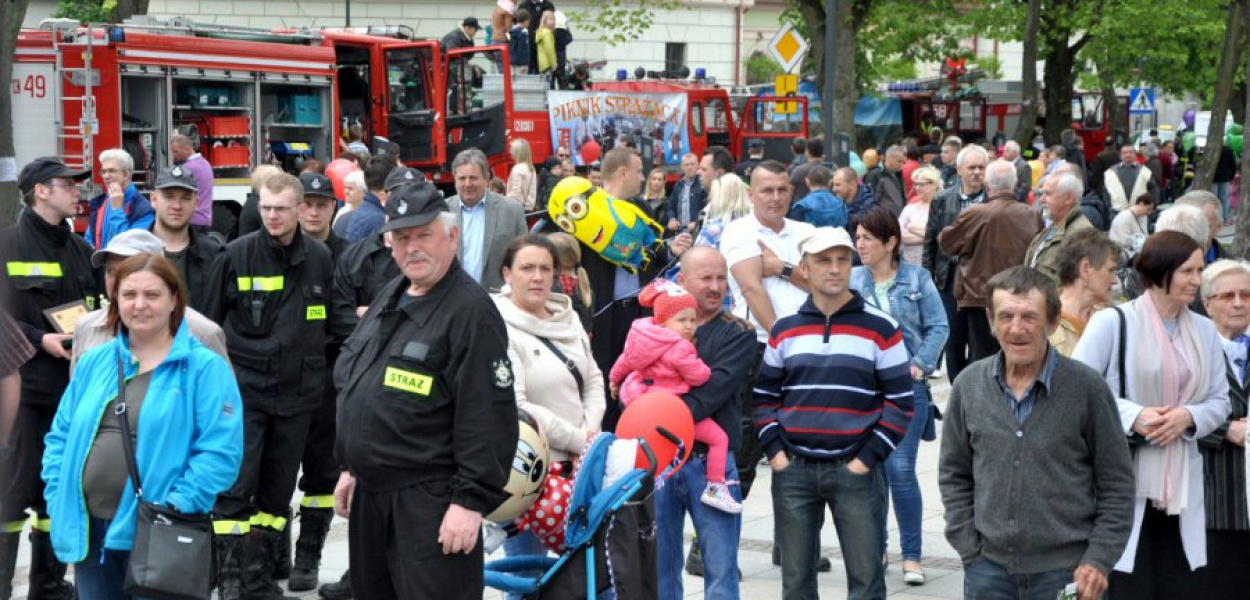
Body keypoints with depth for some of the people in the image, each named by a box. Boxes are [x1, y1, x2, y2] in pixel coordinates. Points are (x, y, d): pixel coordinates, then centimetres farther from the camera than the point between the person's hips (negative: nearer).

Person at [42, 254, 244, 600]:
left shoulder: (205, 367, -5)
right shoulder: (94, 362, 13)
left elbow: (220, 451, -13)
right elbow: (61, 437, 17)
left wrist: (175, 507, -20)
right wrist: (58, 499, 3)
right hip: (87, 527, 5)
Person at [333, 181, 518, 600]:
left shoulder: (471, 311, -14)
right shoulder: (389, 298, 14)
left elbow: (488, 416, -20)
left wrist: (471, 500, -22)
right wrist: (351, 467, 22)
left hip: (429, 501, -9)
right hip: (370, 491, 9)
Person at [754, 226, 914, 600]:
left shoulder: (881, 329, -1)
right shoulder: (785, 329, 9)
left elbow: (900, 402, 0)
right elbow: (765, 396, 15)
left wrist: (869, 458, -8)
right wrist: (774, 450, 1)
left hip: (855, 471, -3)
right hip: (792, 471, 3)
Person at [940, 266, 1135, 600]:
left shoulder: (1086, 387, -6)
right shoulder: (970, 385, 3)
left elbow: (1117, 484, -1)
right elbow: (954, 475, 12)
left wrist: (1099, 559, -8)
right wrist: (968, 548, 2)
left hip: (1066, 572, -3)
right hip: (989, 569, 3)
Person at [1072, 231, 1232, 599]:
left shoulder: (1204, 331, 11)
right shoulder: (1113, 323, -6)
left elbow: (1220, 401, 11)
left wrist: (1189, 417, -10)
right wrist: (1133, 416, -20)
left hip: (1182, 485, 5)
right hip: (1123, 482, -5)